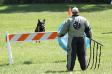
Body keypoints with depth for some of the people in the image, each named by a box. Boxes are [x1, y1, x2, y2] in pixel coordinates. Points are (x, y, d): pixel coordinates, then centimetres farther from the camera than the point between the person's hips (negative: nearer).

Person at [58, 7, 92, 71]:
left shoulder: (69, 20, -3)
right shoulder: (83, 19, 4)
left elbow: (64, 29, -2)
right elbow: (88, 29, 9)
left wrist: (59, 35, 14)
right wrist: (90, 36, 24)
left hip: (72, 39, -2)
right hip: (81, 38, 2)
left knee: (71, 53, 2)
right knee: (82, 53, 10)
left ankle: (70, 67, 1)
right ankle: (84, 67, 15)